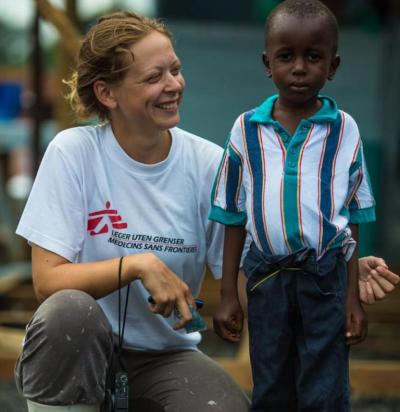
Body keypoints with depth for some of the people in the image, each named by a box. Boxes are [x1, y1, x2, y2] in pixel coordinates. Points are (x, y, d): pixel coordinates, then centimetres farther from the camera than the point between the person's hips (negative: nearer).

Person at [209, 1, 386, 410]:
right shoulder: (246, 129, -2)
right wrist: (228, 293, 2)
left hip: (327, 275, -1)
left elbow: (352, 217, 1)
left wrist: (353, 295, -2)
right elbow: (234, 216, 3)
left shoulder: (344, 130, -4)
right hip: (267, 276, 1)